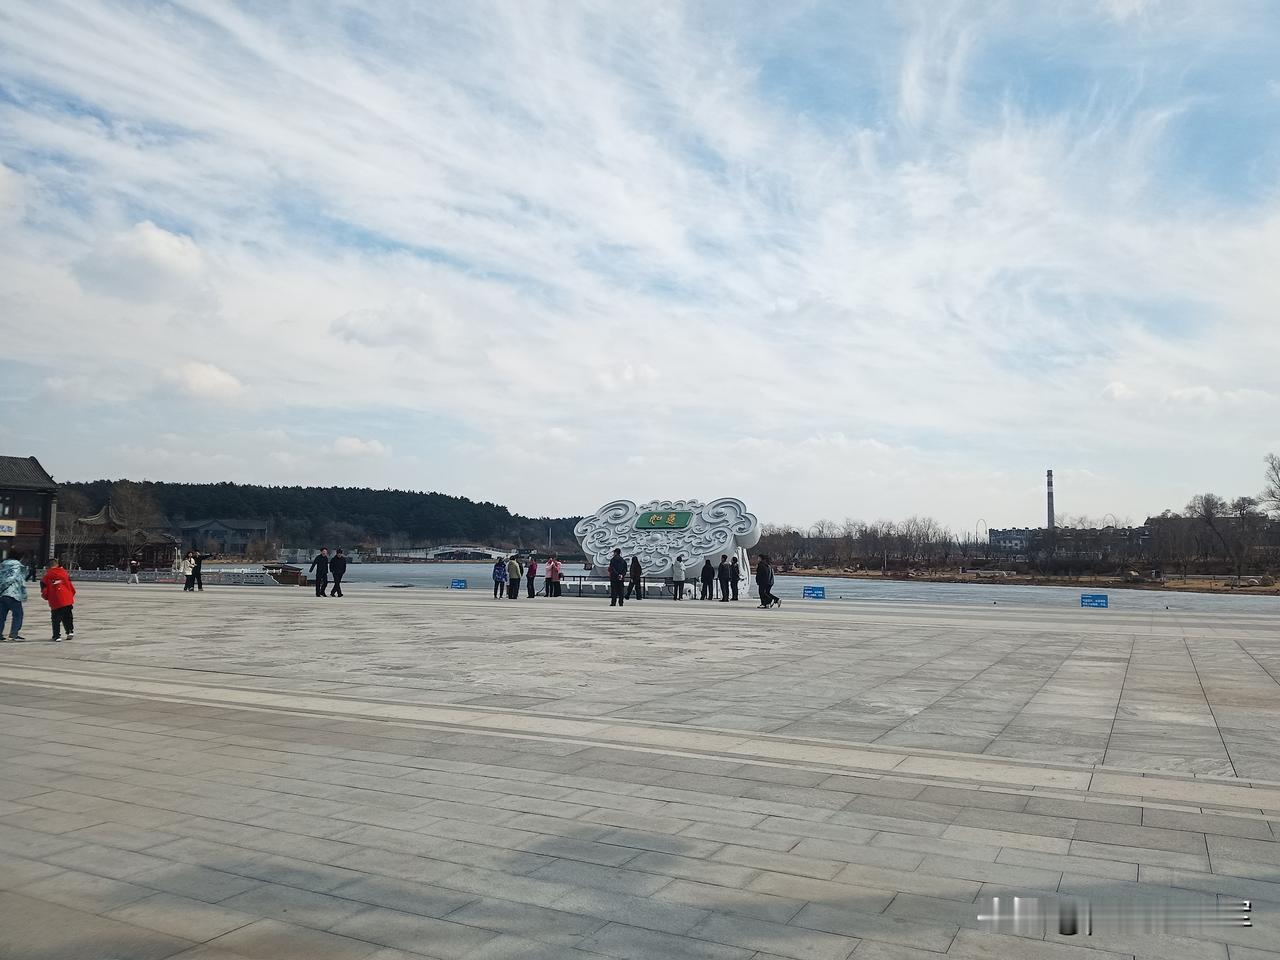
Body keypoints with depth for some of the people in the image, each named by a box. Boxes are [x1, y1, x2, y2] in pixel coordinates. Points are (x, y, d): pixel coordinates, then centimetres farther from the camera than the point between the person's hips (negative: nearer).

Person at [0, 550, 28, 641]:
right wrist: (24, 596, -4)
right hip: (13, 594, -6)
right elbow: (22, 582, -6)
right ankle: (14, 633, -6)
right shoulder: (19, 566, -2)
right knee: (18, 614, 1)